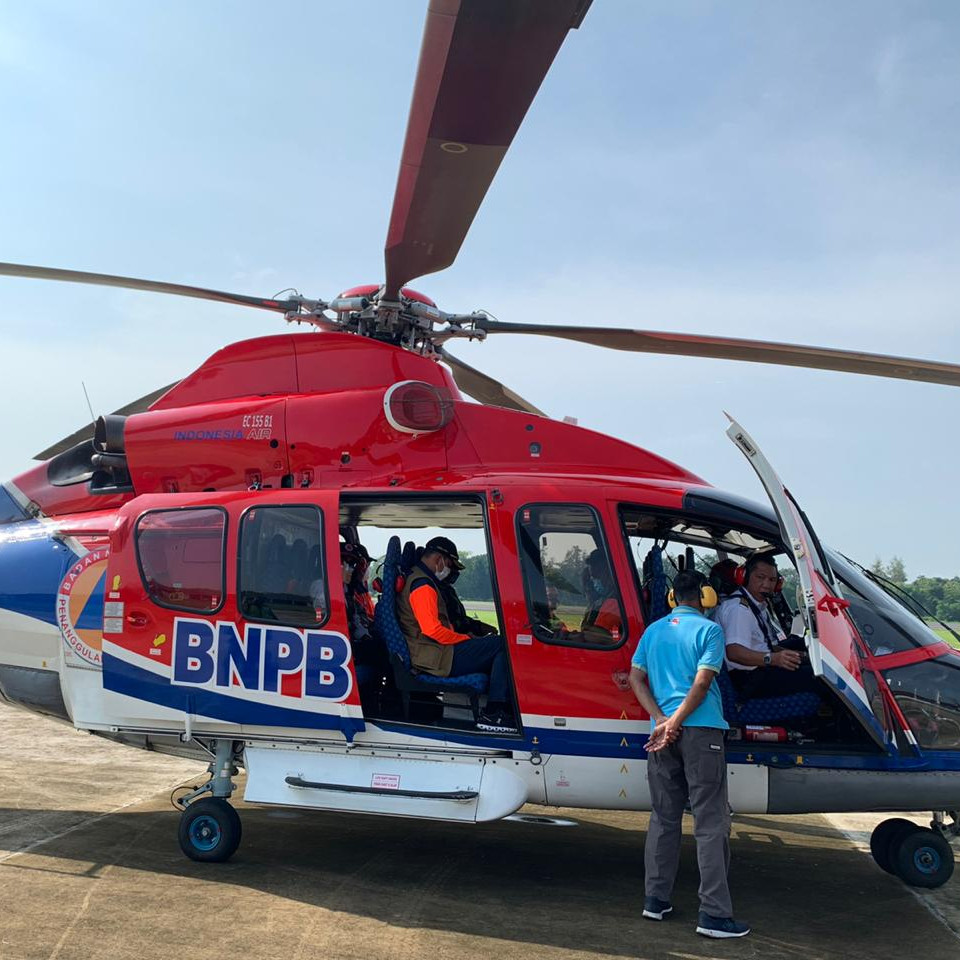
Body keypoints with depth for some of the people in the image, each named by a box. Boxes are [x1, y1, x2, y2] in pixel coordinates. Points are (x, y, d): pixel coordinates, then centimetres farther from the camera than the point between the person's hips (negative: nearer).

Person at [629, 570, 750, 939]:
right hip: (700, 730, -5)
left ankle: (656, 899, 19)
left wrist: (661, 720, -3)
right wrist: (674, 723, -14)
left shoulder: (654, 630, 13)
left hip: (661, 732, 6)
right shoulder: (708, 629, -4)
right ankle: (714, 913, -2)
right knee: (711, 823, -2)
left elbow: (636, 678, 7)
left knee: (663, 818, 14)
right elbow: (702, 683, -14)